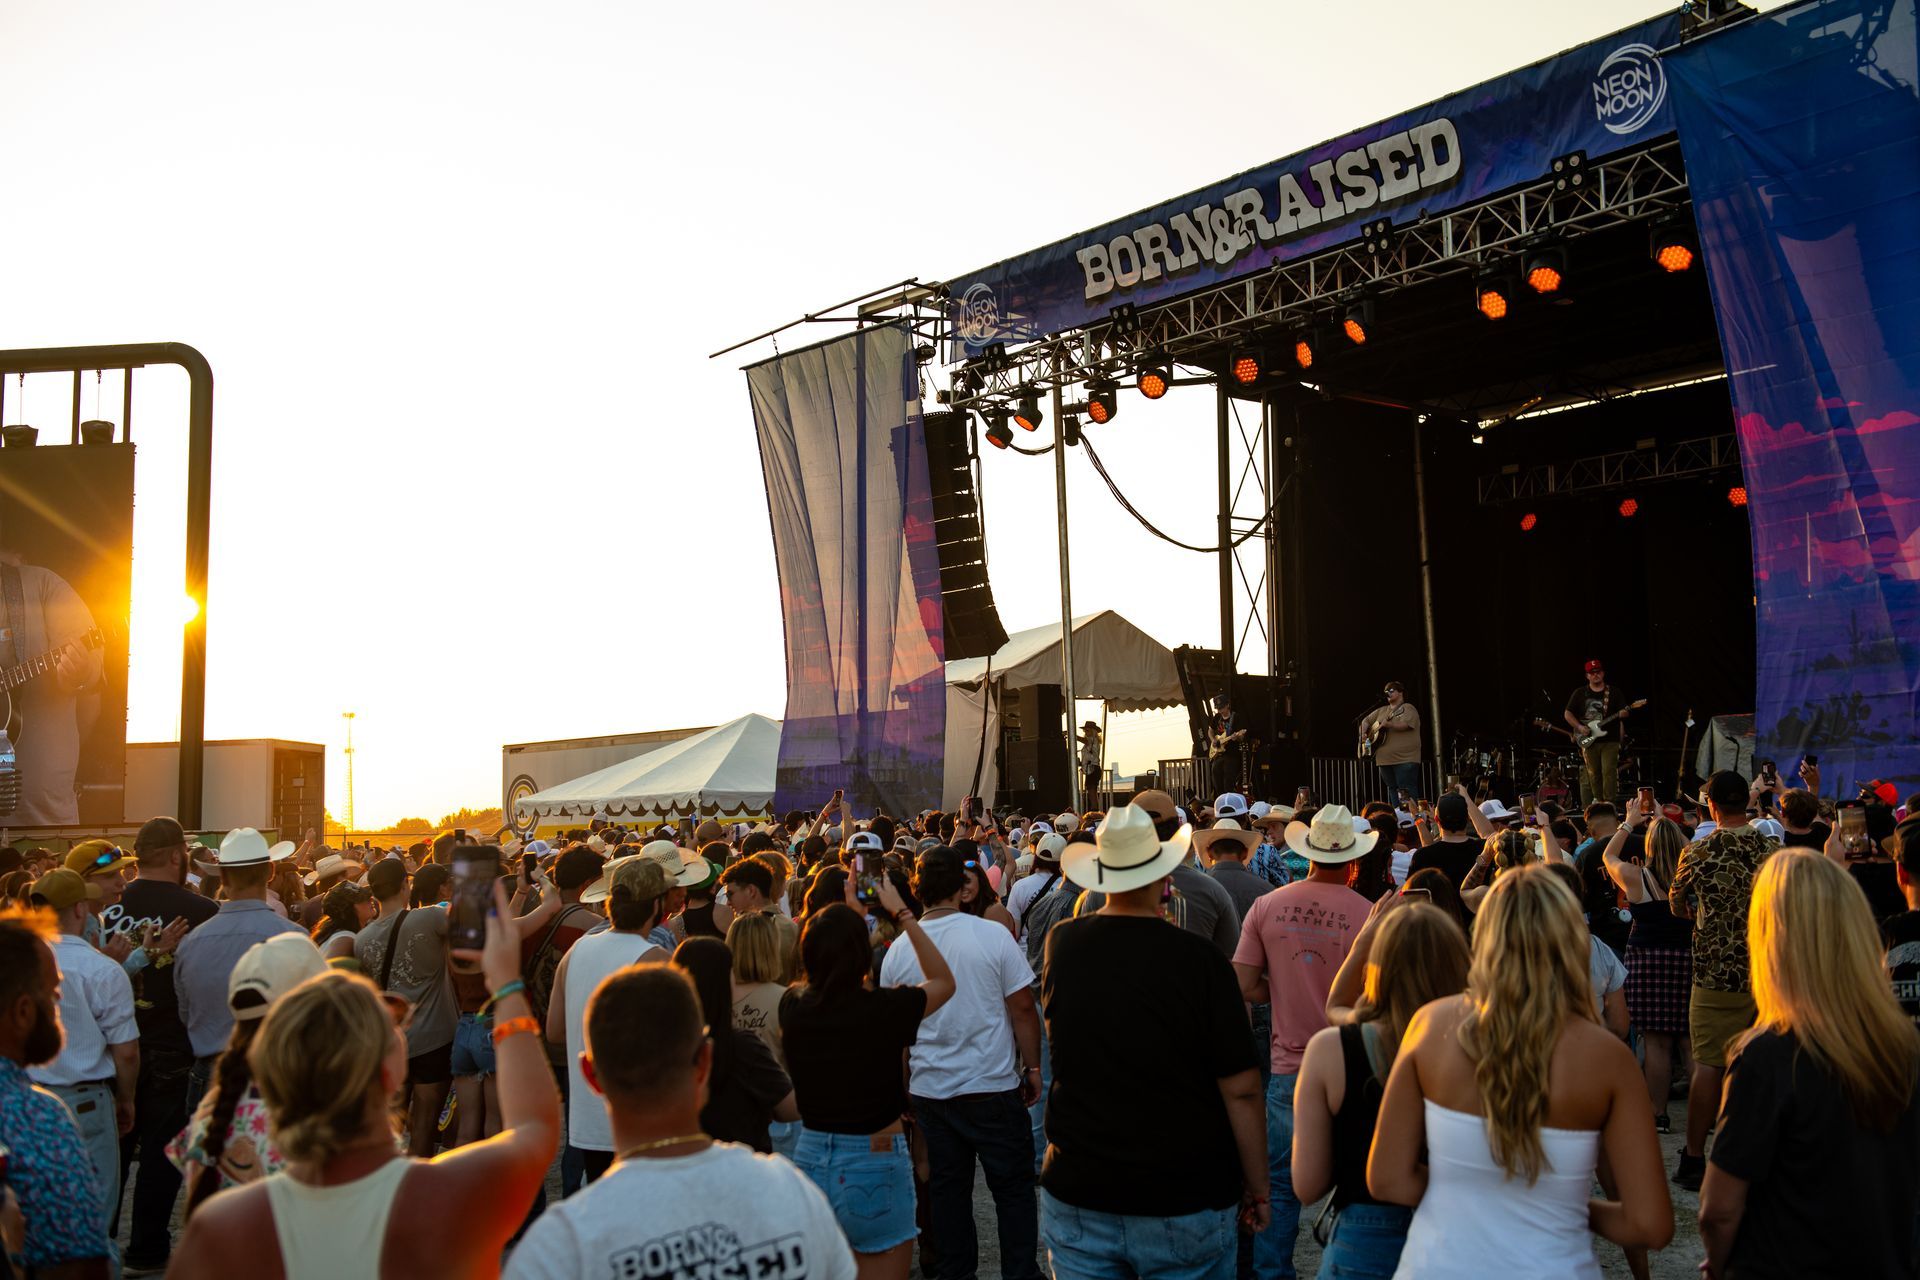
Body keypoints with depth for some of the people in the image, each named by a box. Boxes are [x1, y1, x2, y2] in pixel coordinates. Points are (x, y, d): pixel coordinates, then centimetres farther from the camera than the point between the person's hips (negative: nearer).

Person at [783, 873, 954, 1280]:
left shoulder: (793, 1007, -7)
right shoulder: (885, 1008, -18)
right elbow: (944, 982, 3)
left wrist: (851, 916, 18)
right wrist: (902, 914, 2)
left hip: (811, 1158, 5)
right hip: (874, 1167, -5)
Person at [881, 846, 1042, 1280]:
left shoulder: (899, 950, -1)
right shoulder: (992, 935, -11)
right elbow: (1023, 1008, -8)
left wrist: (904, 1084, 19)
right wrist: (1032, 1067, 4)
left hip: (929, 1091, 3)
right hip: (994, 1086, -3)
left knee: (946, 1190, 14)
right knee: (1013, 1187, 10)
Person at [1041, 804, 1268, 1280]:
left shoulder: (1061, 944, -6)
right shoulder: (1198, 959, -16)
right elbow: (1241, 1089, -13)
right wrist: (1258, 1188, -2)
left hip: (1077, 1197, 3)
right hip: (1187, 1202, -3)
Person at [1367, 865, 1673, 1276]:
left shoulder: (1432, 1025, -10)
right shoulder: (1607, 1058, -13)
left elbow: (1387, 1181, -7)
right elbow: (1651, 1226, -11)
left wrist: (1465, 1193, 8)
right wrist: (1580, 1208, 7)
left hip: (1438, 1264, 1)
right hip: (1551, 1267, 0)